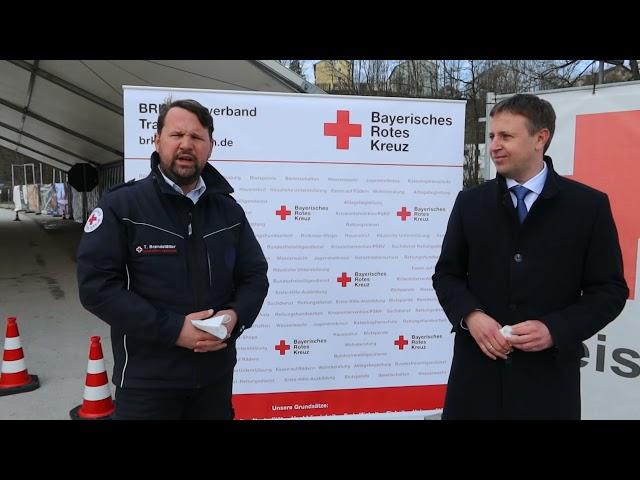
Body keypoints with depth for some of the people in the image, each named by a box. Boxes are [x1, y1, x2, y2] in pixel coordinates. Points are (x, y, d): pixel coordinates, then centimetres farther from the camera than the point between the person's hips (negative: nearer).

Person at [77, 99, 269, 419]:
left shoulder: (229, 210, 5)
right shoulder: (121, 206, -8)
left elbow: (254, 275, 9)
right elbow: (96, 284, -15)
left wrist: (235, 315, -12)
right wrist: (173, 329, -20)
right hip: (146, 378, -4)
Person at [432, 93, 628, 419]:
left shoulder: (590, 205, -1)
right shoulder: (470, 203, 3)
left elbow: (610, 289, 0)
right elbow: (446, 274, 6)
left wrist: (556, 329, -14)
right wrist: (470, 316, -12)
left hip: (549, 373, -1)